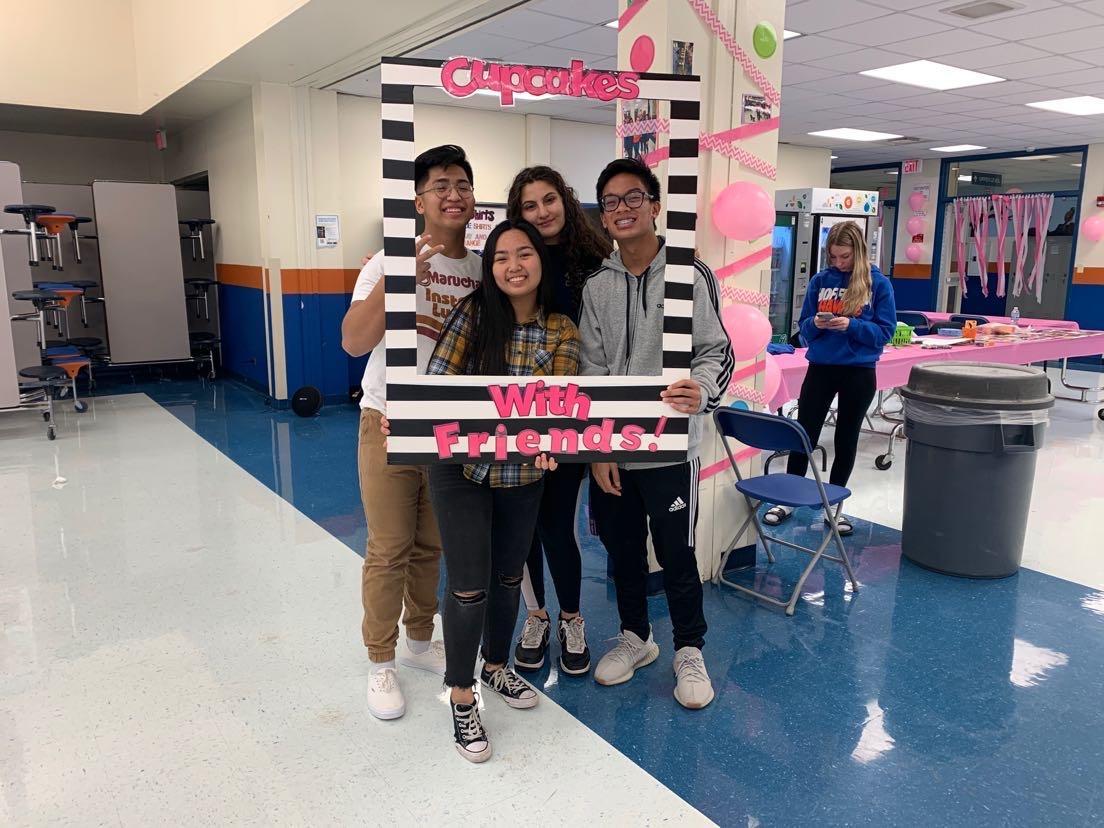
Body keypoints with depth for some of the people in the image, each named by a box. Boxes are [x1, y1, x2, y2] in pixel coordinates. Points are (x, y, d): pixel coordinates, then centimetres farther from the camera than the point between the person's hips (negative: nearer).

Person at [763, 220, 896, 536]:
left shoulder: (879, 283, -3)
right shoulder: (820, 280, 2)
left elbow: (885, 331, -6)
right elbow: (804, 327, 6)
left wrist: (851, 325, -21)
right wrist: (816, 324, -16)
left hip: (859, 373, -1)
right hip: (820, 368, 1)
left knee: (846, 440, 11)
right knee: (803, 436, 4)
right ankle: (787, 499, 18)